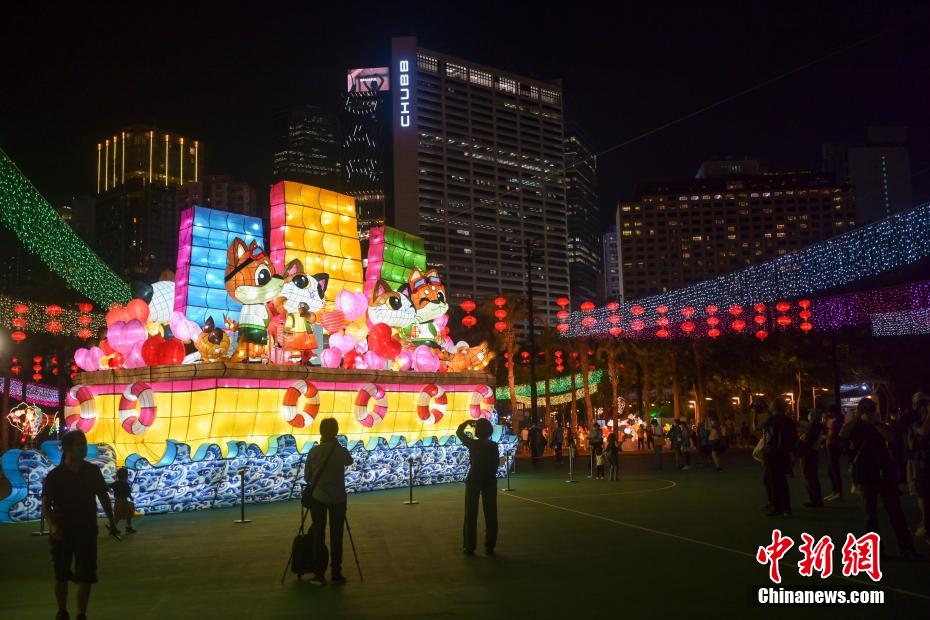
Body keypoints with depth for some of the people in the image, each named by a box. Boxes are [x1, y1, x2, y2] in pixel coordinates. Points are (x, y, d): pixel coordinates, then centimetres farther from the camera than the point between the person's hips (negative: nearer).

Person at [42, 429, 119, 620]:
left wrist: (111, 522, 6)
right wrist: (52, 526, -24)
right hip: (62, 532, -1)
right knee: (61, 576, 11)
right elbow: (46, 505, -7)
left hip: (87, 531, 1)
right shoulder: (54, 475, -8)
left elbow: (103, 497, 8)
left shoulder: (93, 471, -1)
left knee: (86, 576, -1)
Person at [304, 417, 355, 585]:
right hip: (337, 498, 0)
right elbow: (349, 461, 14)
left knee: (318, 535, 8)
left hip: (317, 497, 0)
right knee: (336, 536, 8)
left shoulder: (314, 451, -8)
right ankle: (336, 574, 12)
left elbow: (307, 477, -1)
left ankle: (319, 574, 9)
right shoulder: (341, 451, -9)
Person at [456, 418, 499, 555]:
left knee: (471, 515, 6)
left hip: (474, 481, -2)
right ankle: (490, 547, 9)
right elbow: (496, 464, 2)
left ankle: (469, 546, 7)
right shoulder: (494, 446, -4)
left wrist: (467, 422, 14)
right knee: (490, 515, 7)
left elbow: (459, 432, 3)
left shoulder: (473, 444, -11)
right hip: (490, 481, 2)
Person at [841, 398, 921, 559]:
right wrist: (853, 419, -17)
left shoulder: (880, 426, 8)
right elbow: (842, 435, -20)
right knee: (871, 512, 5)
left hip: (885, 473, 1)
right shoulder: (855, 427, 2)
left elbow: (889, 437, -13)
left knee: (895, 510, -1)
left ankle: (906, 547, 2)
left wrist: (876, 422, -17)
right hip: (867, 475, -1)